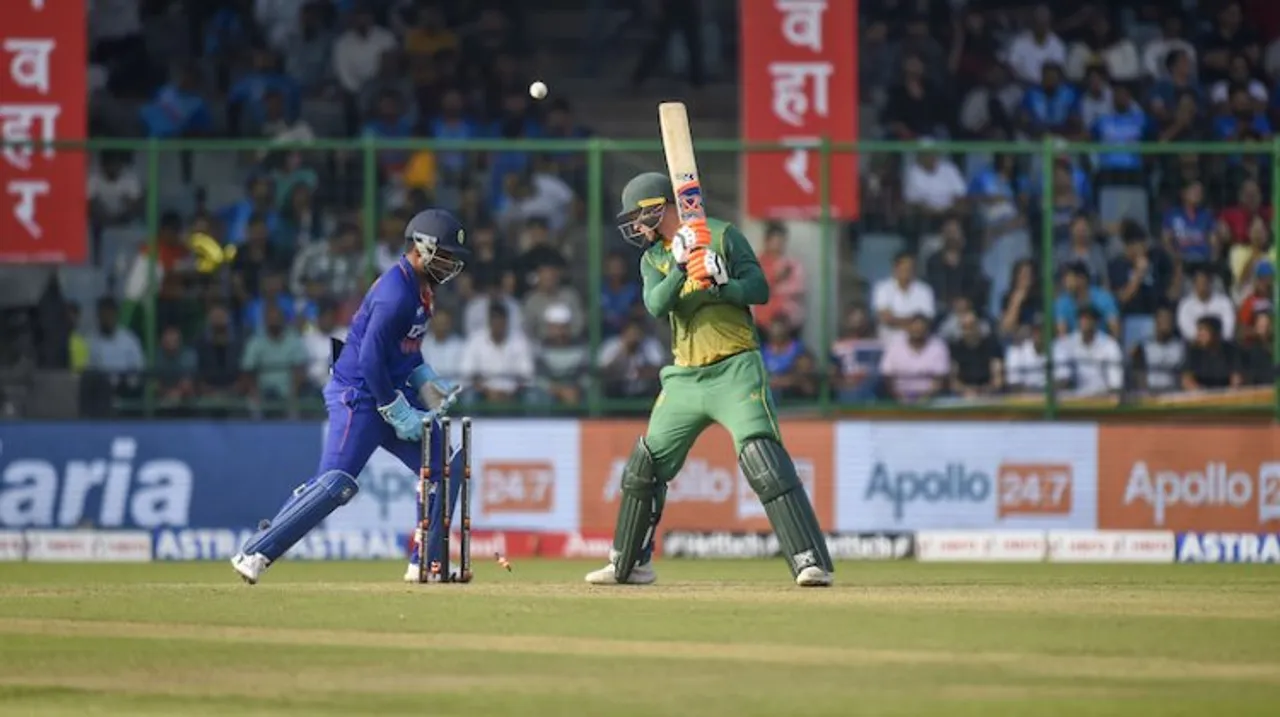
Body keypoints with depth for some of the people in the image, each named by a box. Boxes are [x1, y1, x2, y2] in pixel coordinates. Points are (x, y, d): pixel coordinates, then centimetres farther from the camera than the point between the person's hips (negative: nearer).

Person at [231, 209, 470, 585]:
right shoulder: (396, 294, -21)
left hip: (391, 392, 10)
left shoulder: (420, 287, 11)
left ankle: (425, 564, 13)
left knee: (442, 467, 8)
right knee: (336, 483, -18)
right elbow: (371, 360, -24)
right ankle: (255, 553, -15)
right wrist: (399, 414, -19)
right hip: (358, 396, -10)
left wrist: (425, 381, 10)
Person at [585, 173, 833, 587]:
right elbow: (656, 304, -7)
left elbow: (759, 289, -9)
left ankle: (812, 562, -22)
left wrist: (716, 283, -25)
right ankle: (628, 564, 27)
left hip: (735, 370, -6)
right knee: (644, 466, 10)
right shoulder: (653, 257, 11)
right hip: (684, 377, 6)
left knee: (763, 461, -20)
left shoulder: (721, 235, -2)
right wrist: (681, 269, -23)